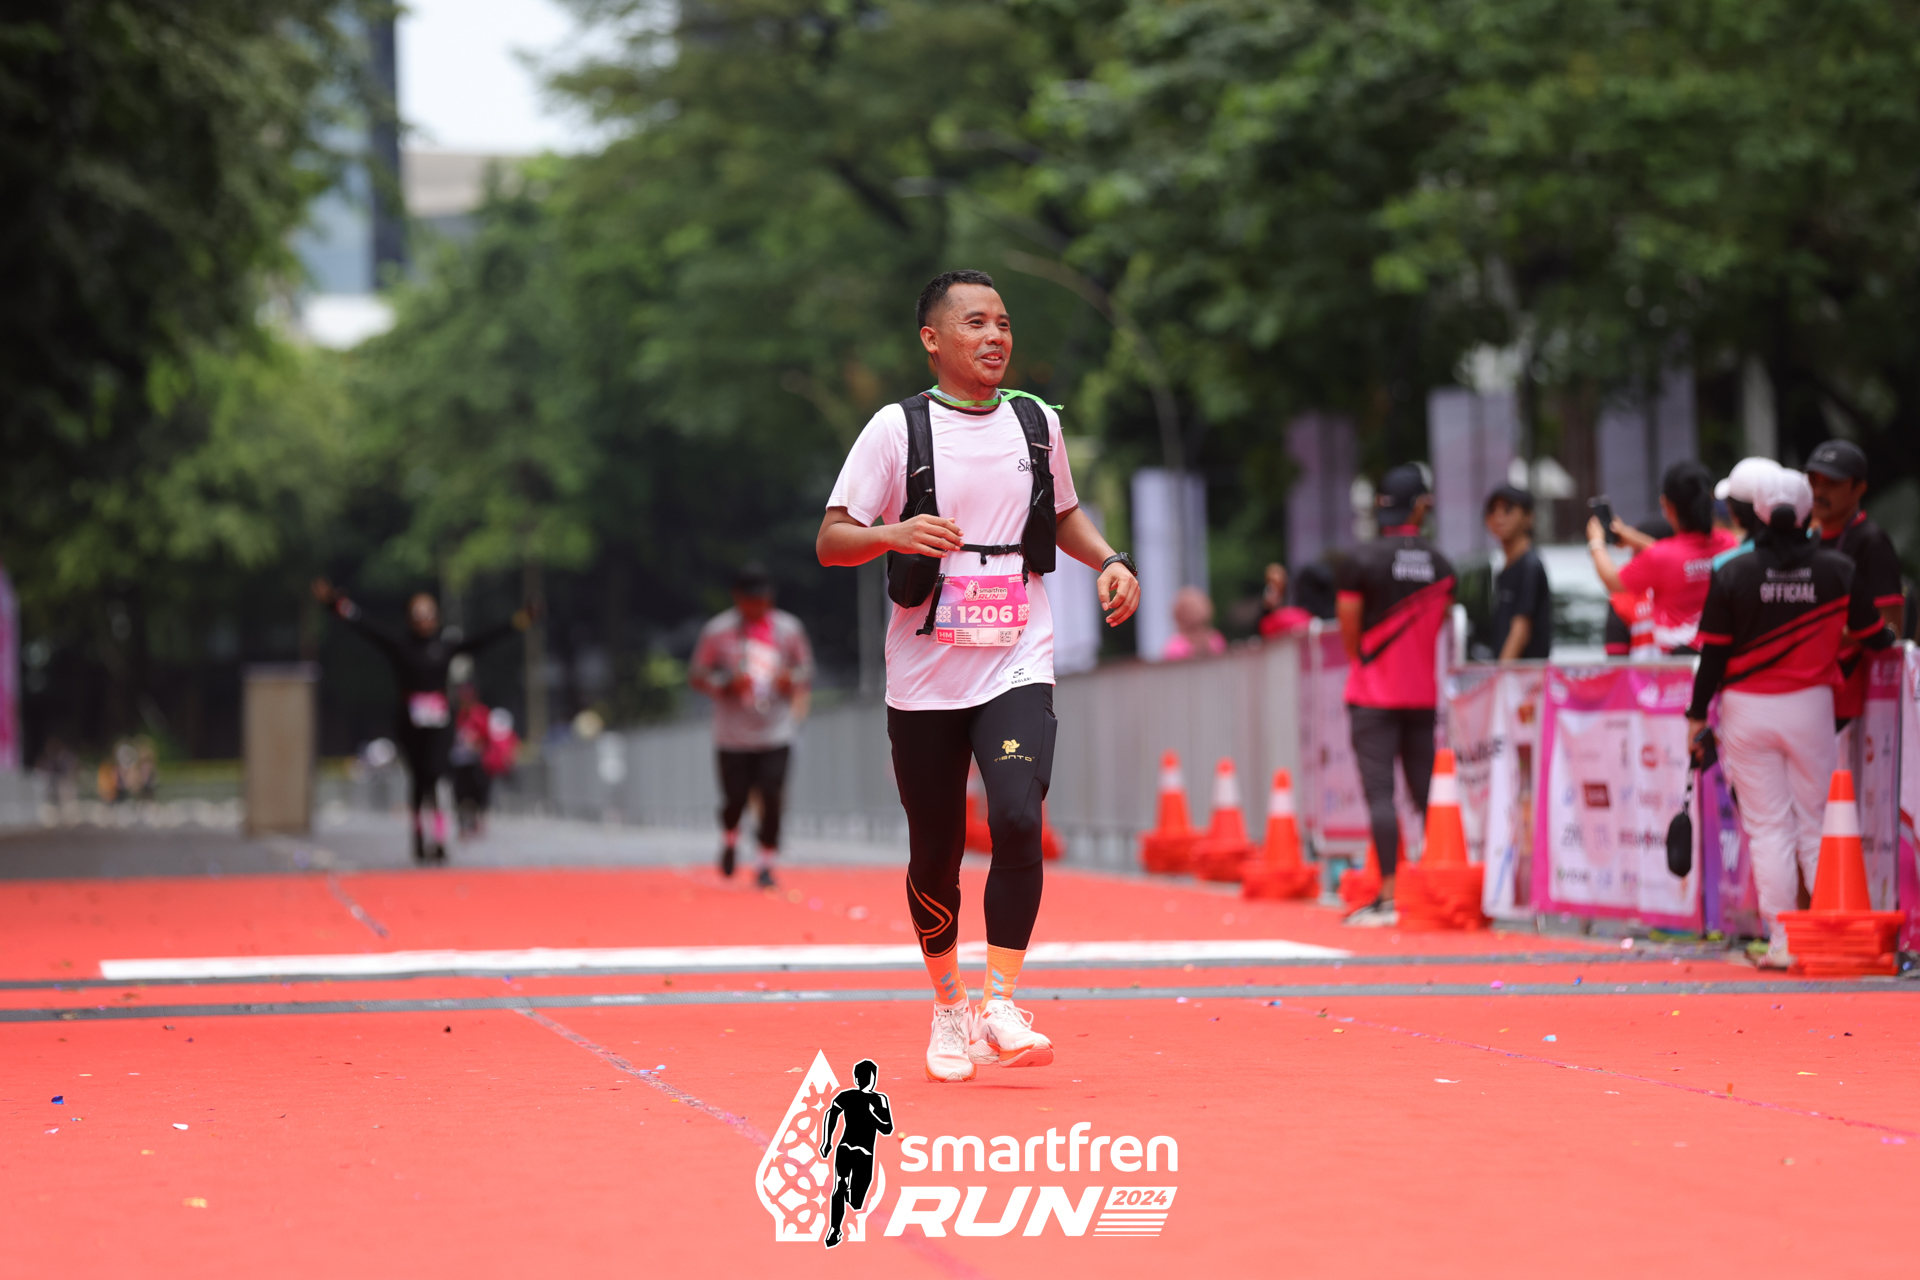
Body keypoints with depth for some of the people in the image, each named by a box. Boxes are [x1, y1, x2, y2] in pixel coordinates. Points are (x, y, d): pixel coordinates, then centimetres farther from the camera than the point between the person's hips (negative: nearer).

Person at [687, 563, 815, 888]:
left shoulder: (788, 628, 3)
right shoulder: (717, 631, -3)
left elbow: (805, 667, 14)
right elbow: (696, 675, 2)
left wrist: (794, 684, -8)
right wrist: (725, 686, -16)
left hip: (775, 735, 1)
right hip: (732, 737, -1)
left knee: (772, 798, -9)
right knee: (735, 798, 3)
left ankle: (767, 864, 4)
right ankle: (730, 842, 37)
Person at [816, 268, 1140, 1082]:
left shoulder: (1037, 422, 7)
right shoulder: (897, 428, -4)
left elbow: (1063, 514, 25)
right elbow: (830, 541, -6)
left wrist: (1108, 561, 6)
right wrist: (894, 534, -26)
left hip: (1017, 669, 1)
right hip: (923, 678, -1)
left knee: (1018, 820, -20)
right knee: (935, 853, 6)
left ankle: (999, 1005, -12)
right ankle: (946, 1007, 28)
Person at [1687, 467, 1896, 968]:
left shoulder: (1732, 573, -6)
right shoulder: (1839, 571, -2)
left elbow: (1714, 652, -5)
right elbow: (1874, 637, 9)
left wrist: (1696, 714, 3)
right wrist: (1889, 637, 33)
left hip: (1747, 710, -1)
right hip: (1809, 706, 1)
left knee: (1768, 827, 2)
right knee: (1819, 824, 10)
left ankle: (1782, 943, -2)